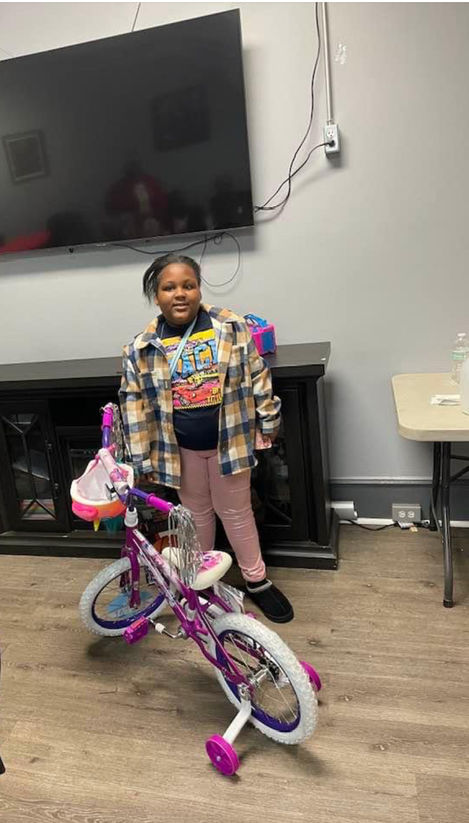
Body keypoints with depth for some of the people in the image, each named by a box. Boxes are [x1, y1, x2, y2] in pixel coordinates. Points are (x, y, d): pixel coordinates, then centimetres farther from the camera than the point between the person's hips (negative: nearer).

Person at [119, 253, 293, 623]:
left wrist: (268, 422, 2)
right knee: (197, 513, 19)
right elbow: (134, 404, -4)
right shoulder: (142, 347, -8)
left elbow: (258, 377, -1)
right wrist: (142, 459, -2)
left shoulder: (232, 328, -9)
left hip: (229, 440, -1)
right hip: (180, 448, 1)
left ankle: (257, 580, 34)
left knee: (236, 512, 14)